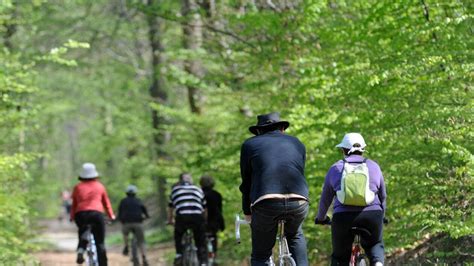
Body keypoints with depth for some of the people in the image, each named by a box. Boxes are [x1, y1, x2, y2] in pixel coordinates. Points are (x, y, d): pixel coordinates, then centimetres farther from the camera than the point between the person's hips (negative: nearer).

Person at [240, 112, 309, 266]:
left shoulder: (250, 145, 19)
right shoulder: (297, 143, 27)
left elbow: (246, 182, 20)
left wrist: (247, 212, 32)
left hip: (265, 202, -2)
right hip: (298, 201, 2)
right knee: (295, 236, 34)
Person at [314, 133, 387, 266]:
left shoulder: (335, 169, 10)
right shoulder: (374, 167, 12)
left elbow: (325, 198, 17)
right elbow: (382, 196, 22)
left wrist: (321, 218, 34)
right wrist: (381, 215, 39)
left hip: (343, 218, -1)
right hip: (371, 215, 1)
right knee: (374, 245, 27)